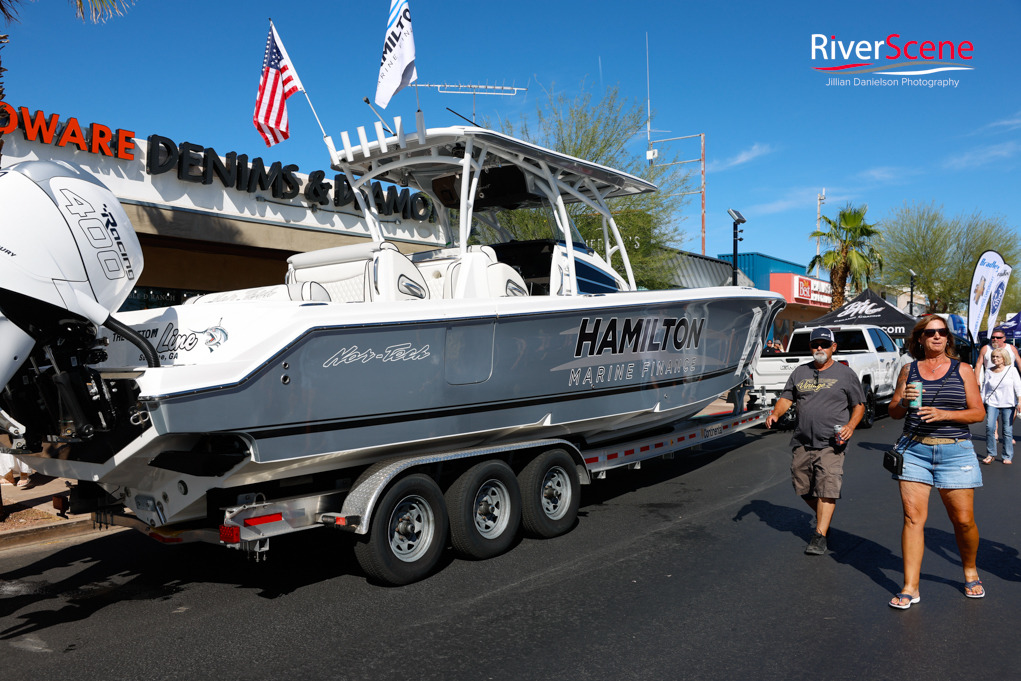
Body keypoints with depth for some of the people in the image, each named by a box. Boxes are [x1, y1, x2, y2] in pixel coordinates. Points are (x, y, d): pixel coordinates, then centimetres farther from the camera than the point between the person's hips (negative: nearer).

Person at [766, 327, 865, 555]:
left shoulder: (846, 374, 4)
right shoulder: (800, 372, 12)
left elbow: (859, 405, 7)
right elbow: (786, 398, 12)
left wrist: (850, 426, -11)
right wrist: (775, 414, -9)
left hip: (831, 444, -4)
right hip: (802, 443, 4)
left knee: (827, 489, -13)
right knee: (803, 488, 11)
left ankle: (820, 536, -8)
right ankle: (824, 518, 35)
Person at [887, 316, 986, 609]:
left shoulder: (962, 370, 5)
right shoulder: (909, 370, 8)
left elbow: (978, 412, 1)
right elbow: (893, 413, 11)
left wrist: (944, 414, -15)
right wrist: (903, 401, -11)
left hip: (955, 451, -1)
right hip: (914, 450, 1)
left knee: (963, 520, 3)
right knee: (913, 517, -3)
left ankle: (970, 571, 33)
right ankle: (910, 588, 4)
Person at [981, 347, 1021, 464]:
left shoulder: (1011, 370, 3)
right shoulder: (989, 372, 8)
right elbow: (985, 388, 14)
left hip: (1008, 404, -1)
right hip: (992, 403, 1)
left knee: (1007, 430, 0)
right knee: (989, 427, -14)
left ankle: (1008, 456, 10)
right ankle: (990, 454, -4)